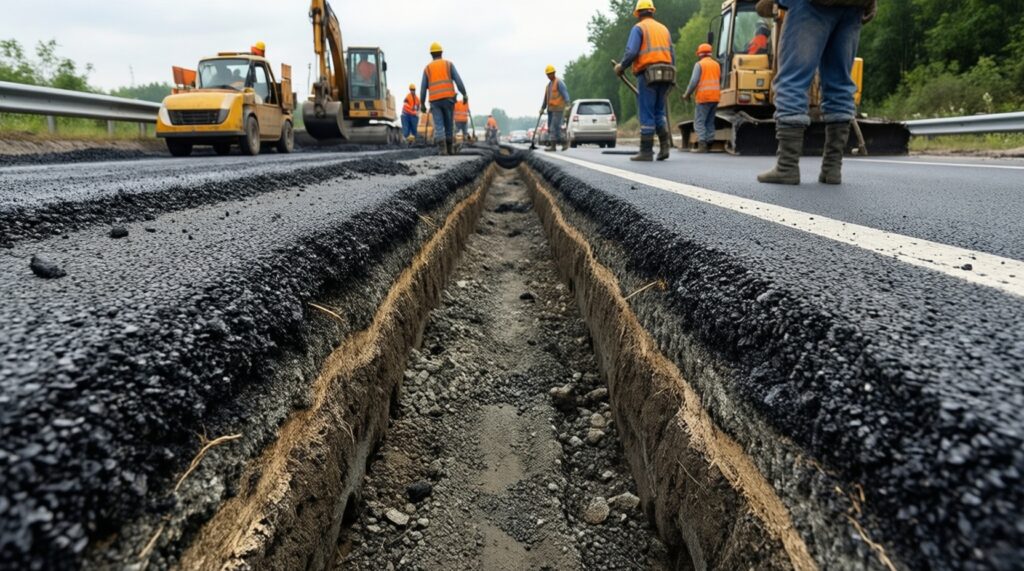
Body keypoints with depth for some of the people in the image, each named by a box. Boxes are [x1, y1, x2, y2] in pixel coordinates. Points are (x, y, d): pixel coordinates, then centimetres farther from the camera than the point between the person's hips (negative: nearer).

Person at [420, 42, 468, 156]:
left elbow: (423, 87, 7)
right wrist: (464, 94, -4)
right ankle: (450, 148, 14)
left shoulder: (427, 68, 11)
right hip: (448, 98, 0)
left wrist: (422, 104, 12)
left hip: (435, 100, 0)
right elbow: (458, 80, -4)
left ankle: (442, 148, -22)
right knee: (449, 124, 11)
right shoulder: (448, 64, 8)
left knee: (438, 126, -5)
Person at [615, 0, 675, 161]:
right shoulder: (664, 28, 19)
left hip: (647, 75, -6)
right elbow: (672, 55, 16)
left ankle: (646, 151, -2)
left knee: (647, 114, -3)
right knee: (660, 112, 14)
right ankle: (665, 144, -1)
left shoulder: (639, 28, 1)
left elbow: (631, 52, -12)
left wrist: (621, 67, 4)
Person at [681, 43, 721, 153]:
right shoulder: (716, 65, 16)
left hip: (704, 97, -6)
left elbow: (694, 81, -10)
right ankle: (709, 144, 10)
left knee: (699, 122, -6)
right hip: (715, 97, 6)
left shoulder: (699, 64, -3)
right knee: (710, 122, 12)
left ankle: (702, 145, -16)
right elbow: (720, 81, 20)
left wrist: (687, 94, 1)